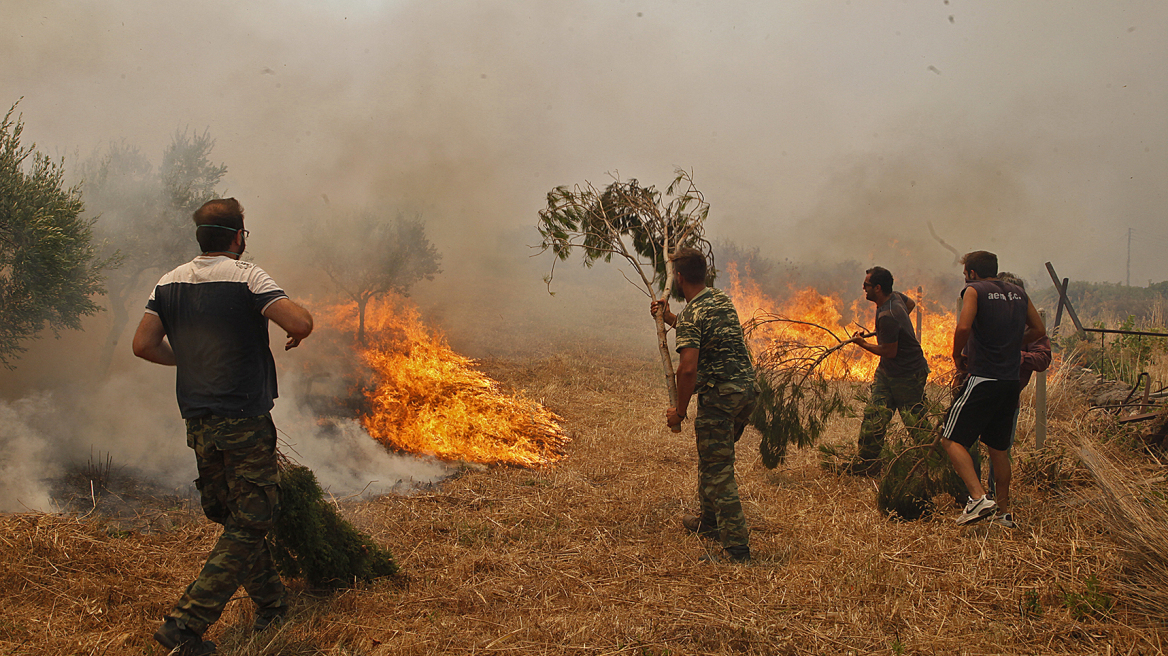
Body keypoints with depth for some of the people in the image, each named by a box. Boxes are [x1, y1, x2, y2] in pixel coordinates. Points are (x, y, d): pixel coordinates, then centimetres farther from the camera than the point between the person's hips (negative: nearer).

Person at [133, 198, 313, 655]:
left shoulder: (170, 283, 6)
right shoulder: (246, 277, -11)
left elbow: (143, 345, 3)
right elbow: (301, 322, -22)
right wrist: (295, 336, 1)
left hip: (198, 424, 7)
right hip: (245, 423, -7)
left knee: (235, 518, 20)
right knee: (248, 526, 0)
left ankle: (271, 604, 31)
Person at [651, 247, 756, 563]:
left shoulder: (691, 315, -15)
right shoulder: (722, 298, 12)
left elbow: (688, 368, -25)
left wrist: (680, 411, -14)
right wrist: (669, 318, 35)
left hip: (719, 395, -9)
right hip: (747, 388, 9)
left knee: (718, 471, -3)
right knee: (713, 459, 24)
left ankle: (737, 550, -4)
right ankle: (709, 522, 38)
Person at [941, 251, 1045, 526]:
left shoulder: (974, 290, -6)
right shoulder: (1018, 293, 14)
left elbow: (963, 327, -20)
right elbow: (1039, 330, 20)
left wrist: (957, 356, -5)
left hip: (982, 379, -7)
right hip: (1011, 382, 7)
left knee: (952, 440, -4)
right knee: (998, 448, 18)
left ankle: (979, 497, -21)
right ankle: (1004, 509, 24)